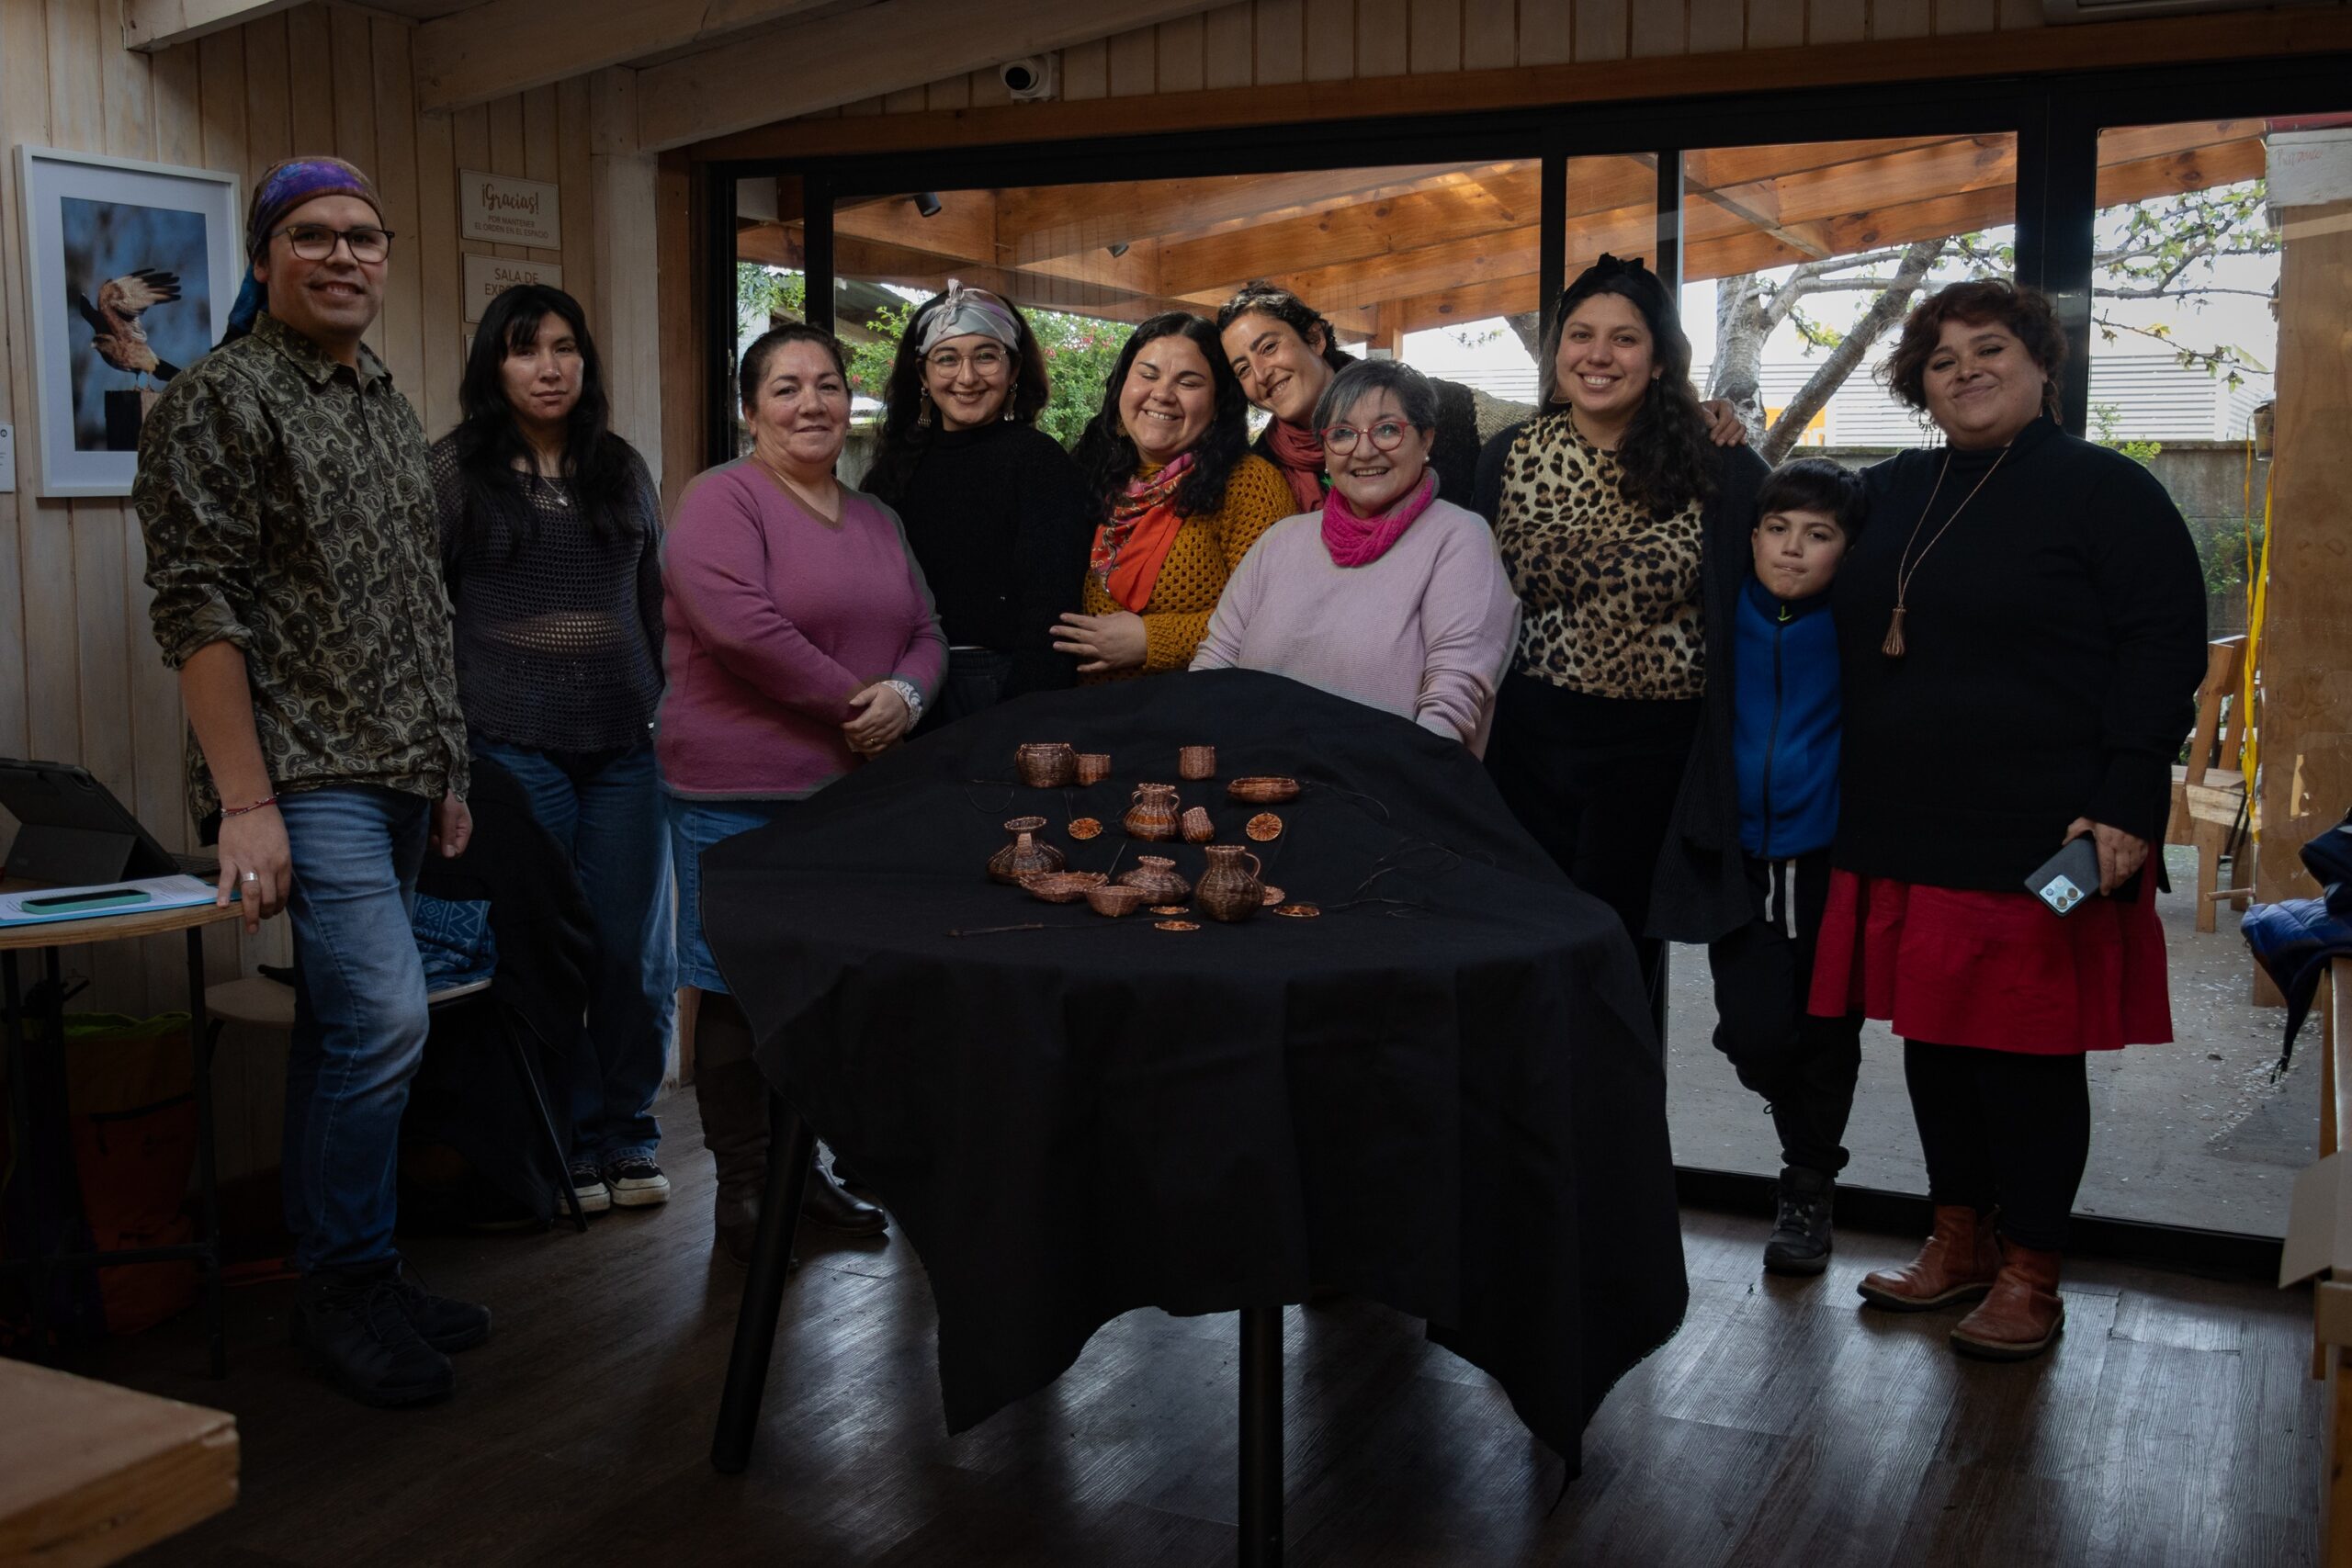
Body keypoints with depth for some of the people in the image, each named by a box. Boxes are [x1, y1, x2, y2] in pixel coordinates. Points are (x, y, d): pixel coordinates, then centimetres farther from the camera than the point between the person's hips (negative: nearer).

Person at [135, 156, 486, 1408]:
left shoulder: (391, 410, 17)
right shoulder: (220, 399, -7)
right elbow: (197, 609, -14)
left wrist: (446, 772, 18)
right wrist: (246, 803, -19)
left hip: (397, 777, 8)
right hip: (306, 777, -8)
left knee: (347, 1022, 13)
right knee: (383, 1018, -14)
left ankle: (340, 1273, 22)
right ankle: (348, 1286, 3)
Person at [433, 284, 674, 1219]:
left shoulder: (622, 469, 13)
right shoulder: (456, 469, 2)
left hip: (626, 744, 3)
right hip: (514, 746, -3)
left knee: (635, 951, 5)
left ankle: (626, 1138, 18)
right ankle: (568, 1143, 15)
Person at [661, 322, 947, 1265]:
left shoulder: (875, 520, 17)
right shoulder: (721, 499, -7)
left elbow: (925, 633, 17)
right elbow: (739, 623, -22)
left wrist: (905, 694, -6)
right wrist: (854, 700, -15)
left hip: (852, 790, 7)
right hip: (738, 795, -7)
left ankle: (798, 1167, 26)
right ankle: (743, 1189, 11)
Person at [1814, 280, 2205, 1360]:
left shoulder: (2107, 490, -3)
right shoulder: (1891, 493, 15)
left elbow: (2164, 649, -8)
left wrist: (2126, 803, -17)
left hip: (2040, 844, -6)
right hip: (1902, 837, 6)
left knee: (2026, 1055, 1)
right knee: (1931, 1040, 12)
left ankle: (2029, 1276, 16)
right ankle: (1959, 1243, 27)